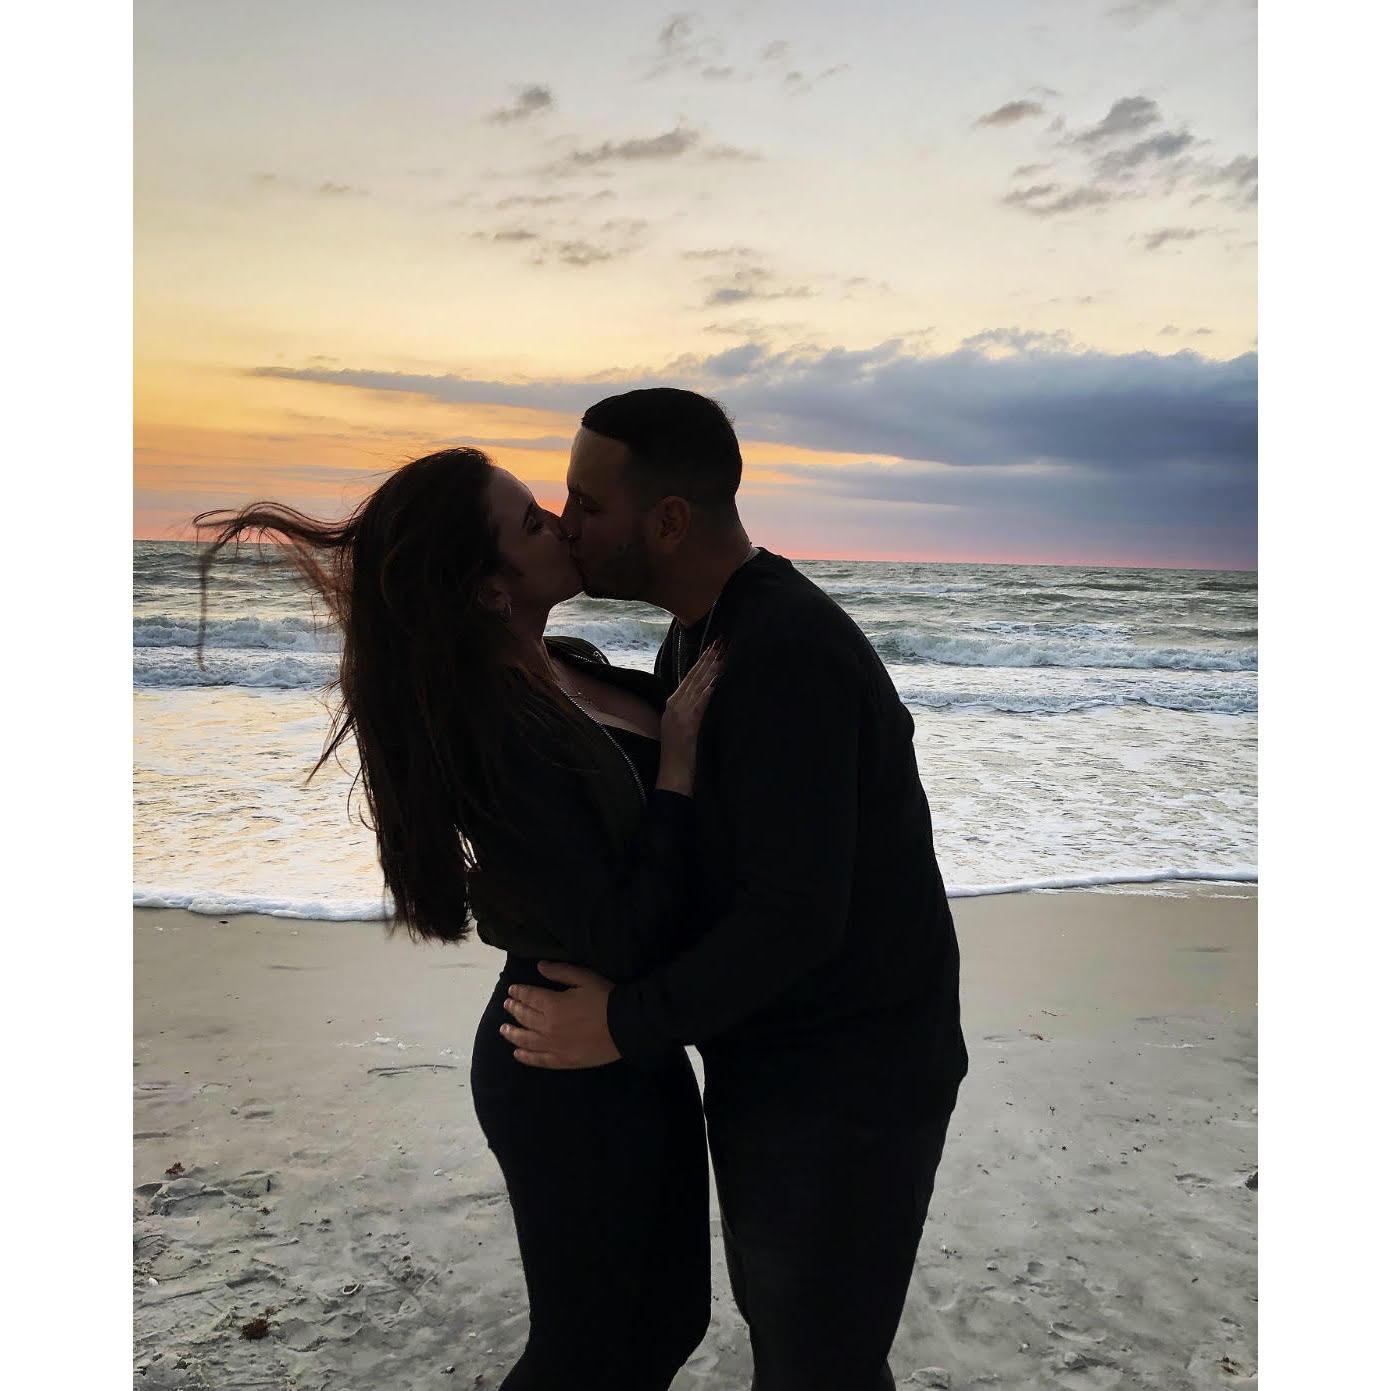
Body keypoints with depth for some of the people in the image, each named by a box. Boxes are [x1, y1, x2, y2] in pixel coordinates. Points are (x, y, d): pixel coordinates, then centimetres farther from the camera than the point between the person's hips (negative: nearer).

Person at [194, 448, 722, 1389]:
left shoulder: (568, 669, -2)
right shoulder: (500, 739, -28)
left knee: (672, 1312, 24)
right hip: (570, 1077, -8)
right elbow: (621, 941, -28)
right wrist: (677, 759, -25)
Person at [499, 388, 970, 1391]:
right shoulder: (699, 636, 5)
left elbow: (797, 917, -30)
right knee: (777, 1310, 25)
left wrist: (627, 1026, -21)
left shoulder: (788, 654, -27)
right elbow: (677, 815, 16)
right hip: (765, 1055, 9)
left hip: (848, 1081, -9)